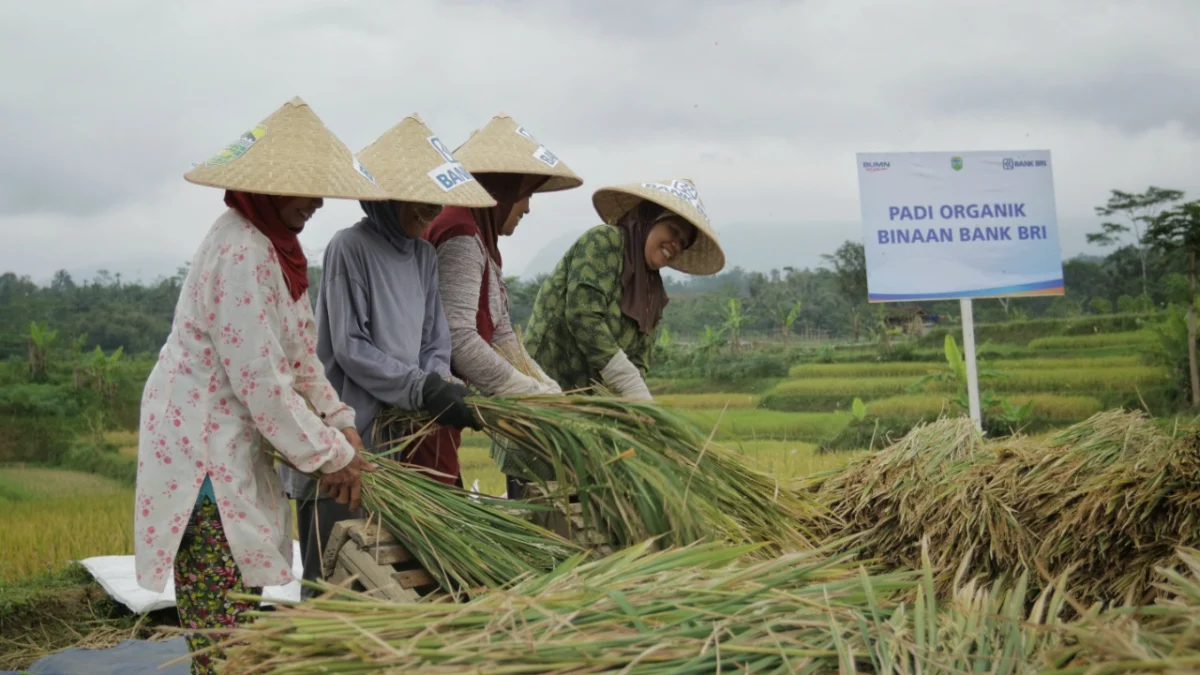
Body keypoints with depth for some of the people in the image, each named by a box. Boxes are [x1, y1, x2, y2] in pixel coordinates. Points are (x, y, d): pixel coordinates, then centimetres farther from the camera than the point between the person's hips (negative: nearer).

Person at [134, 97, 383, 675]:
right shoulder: (240, 253, -21)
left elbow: (300, 355, 15)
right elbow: (261, 380, -23)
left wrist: (340, 426, 6)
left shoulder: (275, 244, 10)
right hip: (201, 446, -10)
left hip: (234, 443, 10)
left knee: (243, 603, 14)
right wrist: (330, 455, -14)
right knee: (222, 628, -5)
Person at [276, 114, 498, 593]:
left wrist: (442, 383, -8)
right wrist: (424, 391, -17)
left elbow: (435, 340, 13)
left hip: (400, 433, 7)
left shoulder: (423, 255, 11)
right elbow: (350, 348, -13)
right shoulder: (350, 248, -9)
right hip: (346, 428, -6)